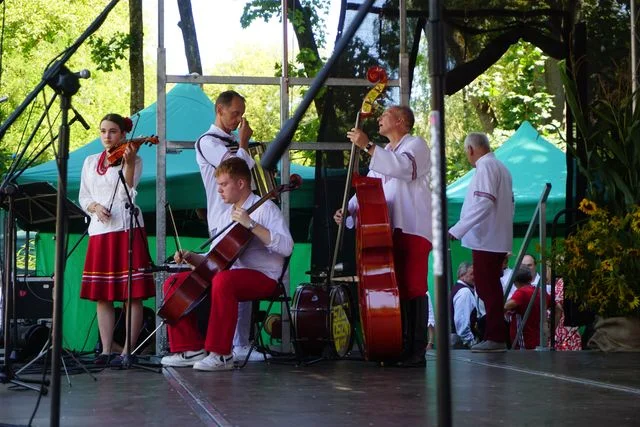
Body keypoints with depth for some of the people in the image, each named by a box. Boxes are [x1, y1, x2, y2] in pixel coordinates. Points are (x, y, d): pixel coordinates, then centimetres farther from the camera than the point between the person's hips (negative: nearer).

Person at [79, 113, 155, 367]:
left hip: (127, 229, -5)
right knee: (102, 296, 4)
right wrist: (95, 207, -8)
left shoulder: (133, 160, 2)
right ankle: (106, 350, 8)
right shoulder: (90, 162, 15)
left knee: (133, 295, -7)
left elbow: (126, 193, -12)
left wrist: (128, 163, -23)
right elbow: (83, 198, 14)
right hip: (99, 231, 5)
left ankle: (127, 351, -4)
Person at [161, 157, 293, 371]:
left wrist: (251, 225, -23)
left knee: (222, 280, -40)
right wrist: (190, 257, 1)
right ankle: (191, 348, -5)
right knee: (174, 283, -5)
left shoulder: (264, 208, -4)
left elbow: (286, 247, -20)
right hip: (226, 273, 8)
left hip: (262, 277, -8)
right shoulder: (224, 217, 20)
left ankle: (221, 355, -32)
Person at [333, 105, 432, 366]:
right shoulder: (383, 155, 27)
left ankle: (416, 351, -13)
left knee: (413, 288, -12)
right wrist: (349, 209, 5)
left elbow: (403, 167, -21)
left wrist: (367, 147, -24)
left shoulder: (415, 145, 1)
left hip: (412, 229, -8)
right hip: (387, 231, 8)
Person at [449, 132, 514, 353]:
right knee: (490, 288, 13)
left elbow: (483, 204, -22)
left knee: (487, 289, -7)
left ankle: (495, 337, -5)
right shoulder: (500, 167, 17)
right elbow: (509, 204, 22)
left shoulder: (486, 167, -12)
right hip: (498, 239, 10)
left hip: (486, 240, -10)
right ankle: (495, 335, 17)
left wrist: (456, 231, -22)